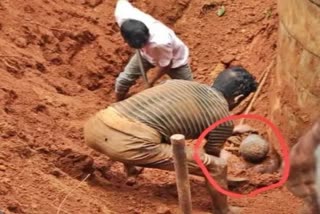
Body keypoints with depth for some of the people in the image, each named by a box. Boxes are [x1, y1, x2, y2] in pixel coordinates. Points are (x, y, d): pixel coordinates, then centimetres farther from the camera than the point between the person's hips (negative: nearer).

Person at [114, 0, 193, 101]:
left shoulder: (160, 42, -49)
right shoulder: (122, 16, -38)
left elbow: (165, 66, -26)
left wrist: (152, 81, -8)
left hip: (174, 59, -4)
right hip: (148, 53, 4)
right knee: (123, 81, 4)